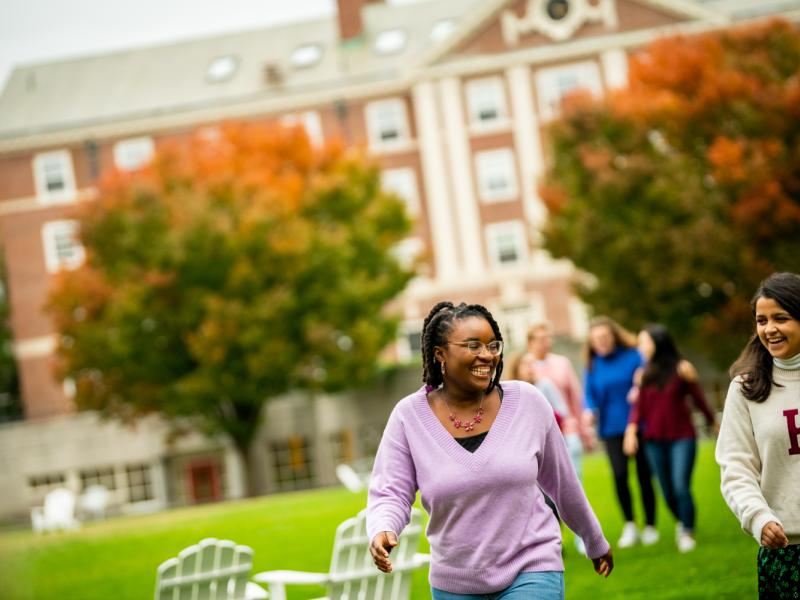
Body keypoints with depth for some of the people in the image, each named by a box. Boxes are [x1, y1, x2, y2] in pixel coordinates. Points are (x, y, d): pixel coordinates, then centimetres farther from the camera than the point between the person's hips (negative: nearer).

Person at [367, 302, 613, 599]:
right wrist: (382, 532, -30)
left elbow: (561, 481, 8)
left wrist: (595, 541, 19)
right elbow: (390, 493, -8)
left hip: (531, 572, -2)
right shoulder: (409, 417, -7)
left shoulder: (528, 402, -5)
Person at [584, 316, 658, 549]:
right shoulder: (593, 364, 4)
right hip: (611, 427, 2)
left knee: (644, 475, 3)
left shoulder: (633, 356, -3)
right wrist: (589, 410, -16)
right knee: (619, 475, -11)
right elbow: (590, 394, 4)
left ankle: (650, 527, 15)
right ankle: (629, 526, 3)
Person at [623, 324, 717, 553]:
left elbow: (698, 398, 2)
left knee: (681, 487, -13)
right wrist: (631, 430, -15)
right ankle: (682, 523, 30)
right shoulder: (644, 374, 4)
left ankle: (687, 533, -2)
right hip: (654, 441, 4)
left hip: (682, 438, -4)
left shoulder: (681, 369, -6)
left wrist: (712, 422, 10)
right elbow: (639, 405, -1)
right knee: (667, 491, 7)